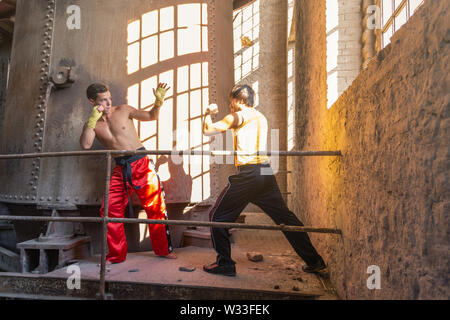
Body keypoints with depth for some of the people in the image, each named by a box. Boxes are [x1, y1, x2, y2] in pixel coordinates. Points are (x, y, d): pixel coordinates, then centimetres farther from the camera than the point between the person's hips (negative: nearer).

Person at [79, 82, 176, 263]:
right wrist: (93, 119, -14)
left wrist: (158, 101, -10)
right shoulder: (92, 124, 8)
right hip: (120, 169, 2)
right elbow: (85, 145, -10)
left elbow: (151, 116, 8)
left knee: (155, 207, -1)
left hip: (141, 163, -2)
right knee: (109, 210, -3)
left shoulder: (123, 110, 5)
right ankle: (116, 255, 15)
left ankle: (163, 250, 15)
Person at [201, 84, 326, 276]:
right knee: (284, 216, 13)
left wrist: (208, 114, 21)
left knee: (218, 217, 8)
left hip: (247, 174, -7)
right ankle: (314, 261, 18)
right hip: (266, 172, 7)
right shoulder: (261, 118, 20)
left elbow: (207, 130, 2)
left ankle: (225, 263, 11)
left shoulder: (239, 116, 0)